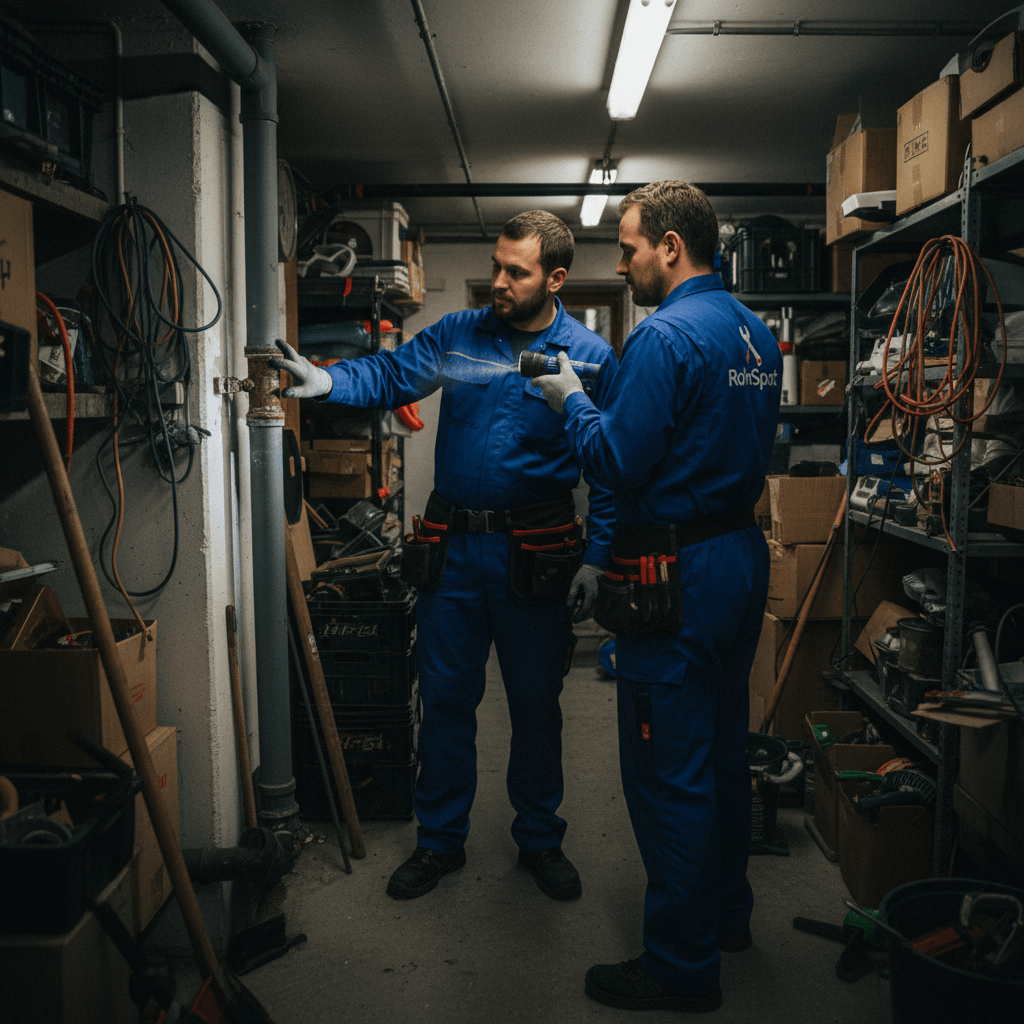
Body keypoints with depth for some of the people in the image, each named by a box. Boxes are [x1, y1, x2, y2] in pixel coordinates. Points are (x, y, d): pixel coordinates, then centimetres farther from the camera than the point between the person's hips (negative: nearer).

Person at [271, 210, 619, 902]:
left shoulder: (592, 357, -3)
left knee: (536, 703, 11)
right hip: (452, 548, 2)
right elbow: (389, 377, -1)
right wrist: (326, 381, -21)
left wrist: (595, 559, -7)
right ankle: (440, 840, 28)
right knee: (446, 696, 10)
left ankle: (540, 838, 31)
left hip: (534, 556, -2)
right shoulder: (458, 334, 5)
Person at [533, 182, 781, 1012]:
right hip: (744, 557, 10)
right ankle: (727, 913, 37)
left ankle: (682, 966, 14)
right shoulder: (756, 333, 11)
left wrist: (571, 399, -2)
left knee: (668, 772, 1)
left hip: (676, 576, -10)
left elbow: (618, 463, -20)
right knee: (723, 751, 21)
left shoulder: (667, 335, -17)